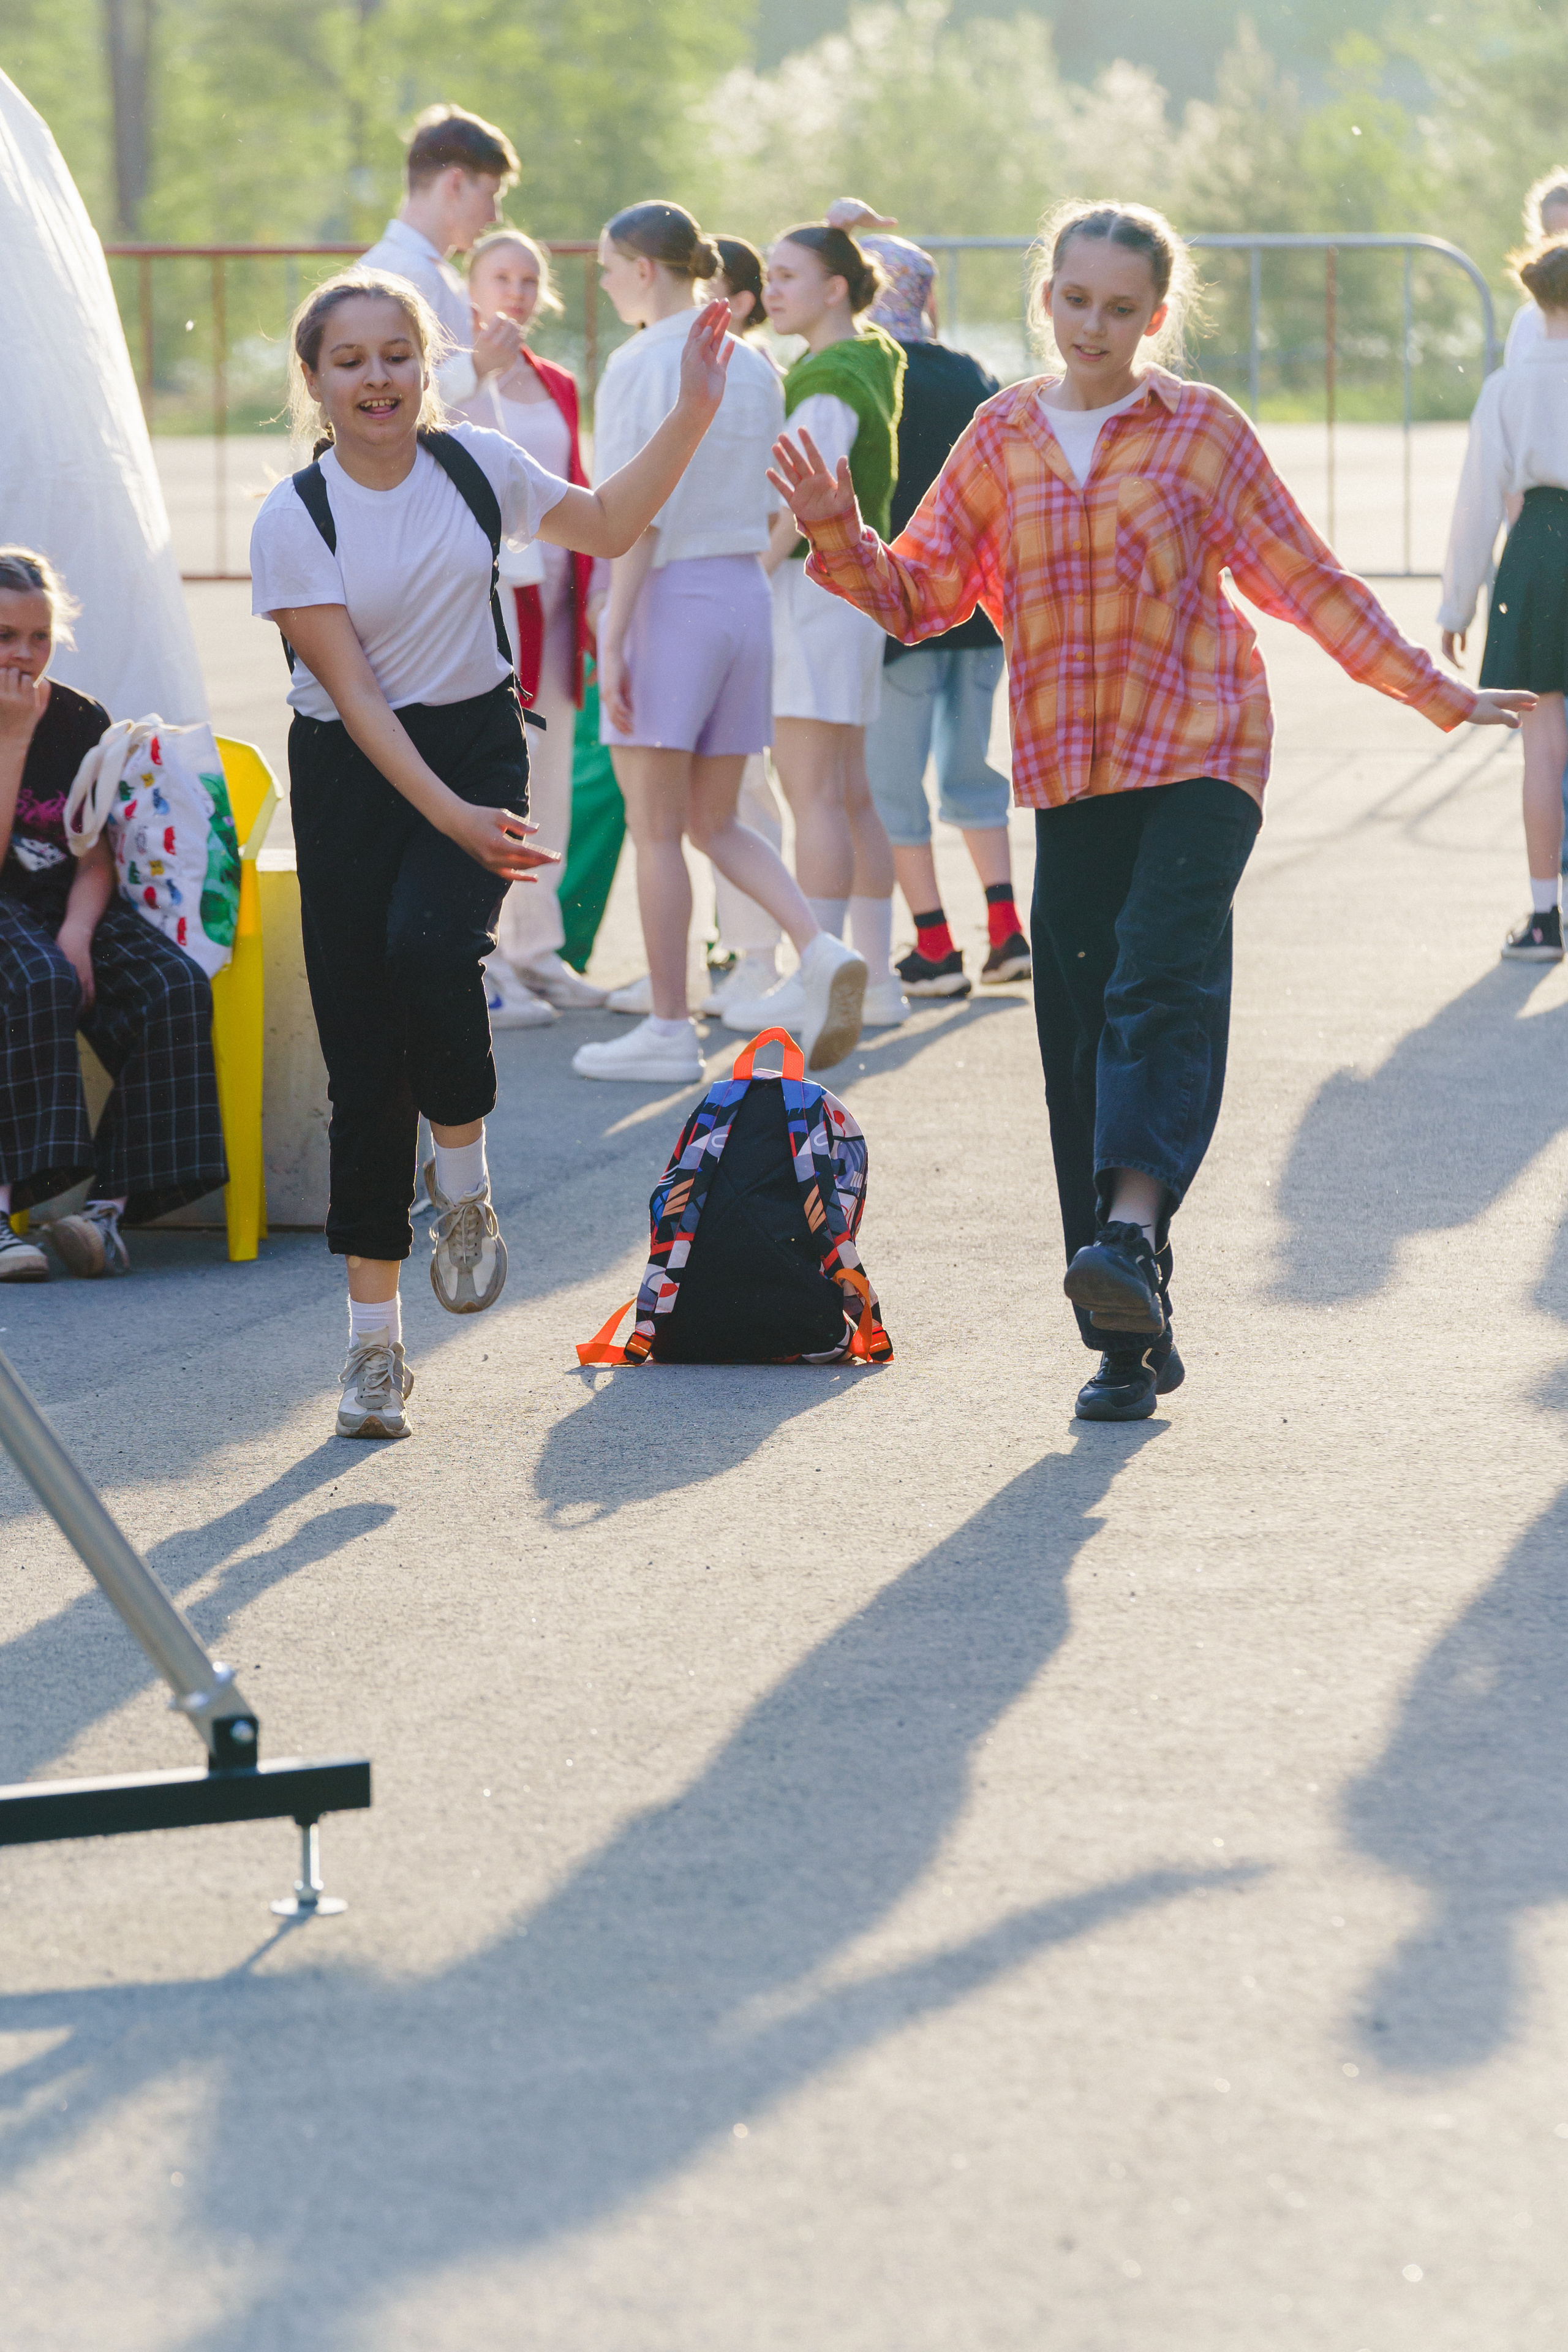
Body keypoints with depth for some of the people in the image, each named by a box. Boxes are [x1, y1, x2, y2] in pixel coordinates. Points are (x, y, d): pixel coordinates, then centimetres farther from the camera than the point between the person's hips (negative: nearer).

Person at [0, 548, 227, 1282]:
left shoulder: (80, 720, 9)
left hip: (71, 907, 4)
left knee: (177, 987, -25)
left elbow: (96, 858, 6)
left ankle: (111, 1203, -29)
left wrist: (76, 936, -14)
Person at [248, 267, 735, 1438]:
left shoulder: (475, 464, 0)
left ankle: (463, 1184, -3)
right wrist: (450, 816, -22)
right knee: (363, 1054, -1)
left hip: (477, 743, 1)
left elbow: (606, 525, 17)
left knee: (432, 944, -30)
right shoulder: (292, 520, -10)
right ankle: (375, 1339, 7)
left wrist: (692, 413, 6)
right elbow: (354, 694, -14)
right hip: (353, 773, -1)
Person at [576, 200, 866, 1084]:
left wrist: (612, 641, -15)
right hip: (747, 596, 7)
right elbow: (774, 511, 13)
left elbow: (640, 517, -15)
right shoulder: (755, 368, 10)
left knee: (657, 829, 2)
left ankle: (669, 1029, 4)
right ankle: (822, 950, -8)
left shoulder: (642, 366, -11)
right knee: (716, 822, 14)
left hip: (668, 597, -7)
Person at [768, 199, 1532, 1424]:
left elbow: (1307, 581, 7)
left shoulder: (1203, 428, 3)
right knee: (1081, 1039, 0)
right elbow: (922, 593, 9)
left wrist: (1437, 692, 4)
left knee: (1165, 978, -25)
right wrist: (839, 537, -10)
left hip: (1199, 756, -3)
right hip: (1070, 770, 3)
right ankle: (1133, 1337, 4)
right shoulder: (1003, 437, 10)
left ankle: (1131, 1230, -39)